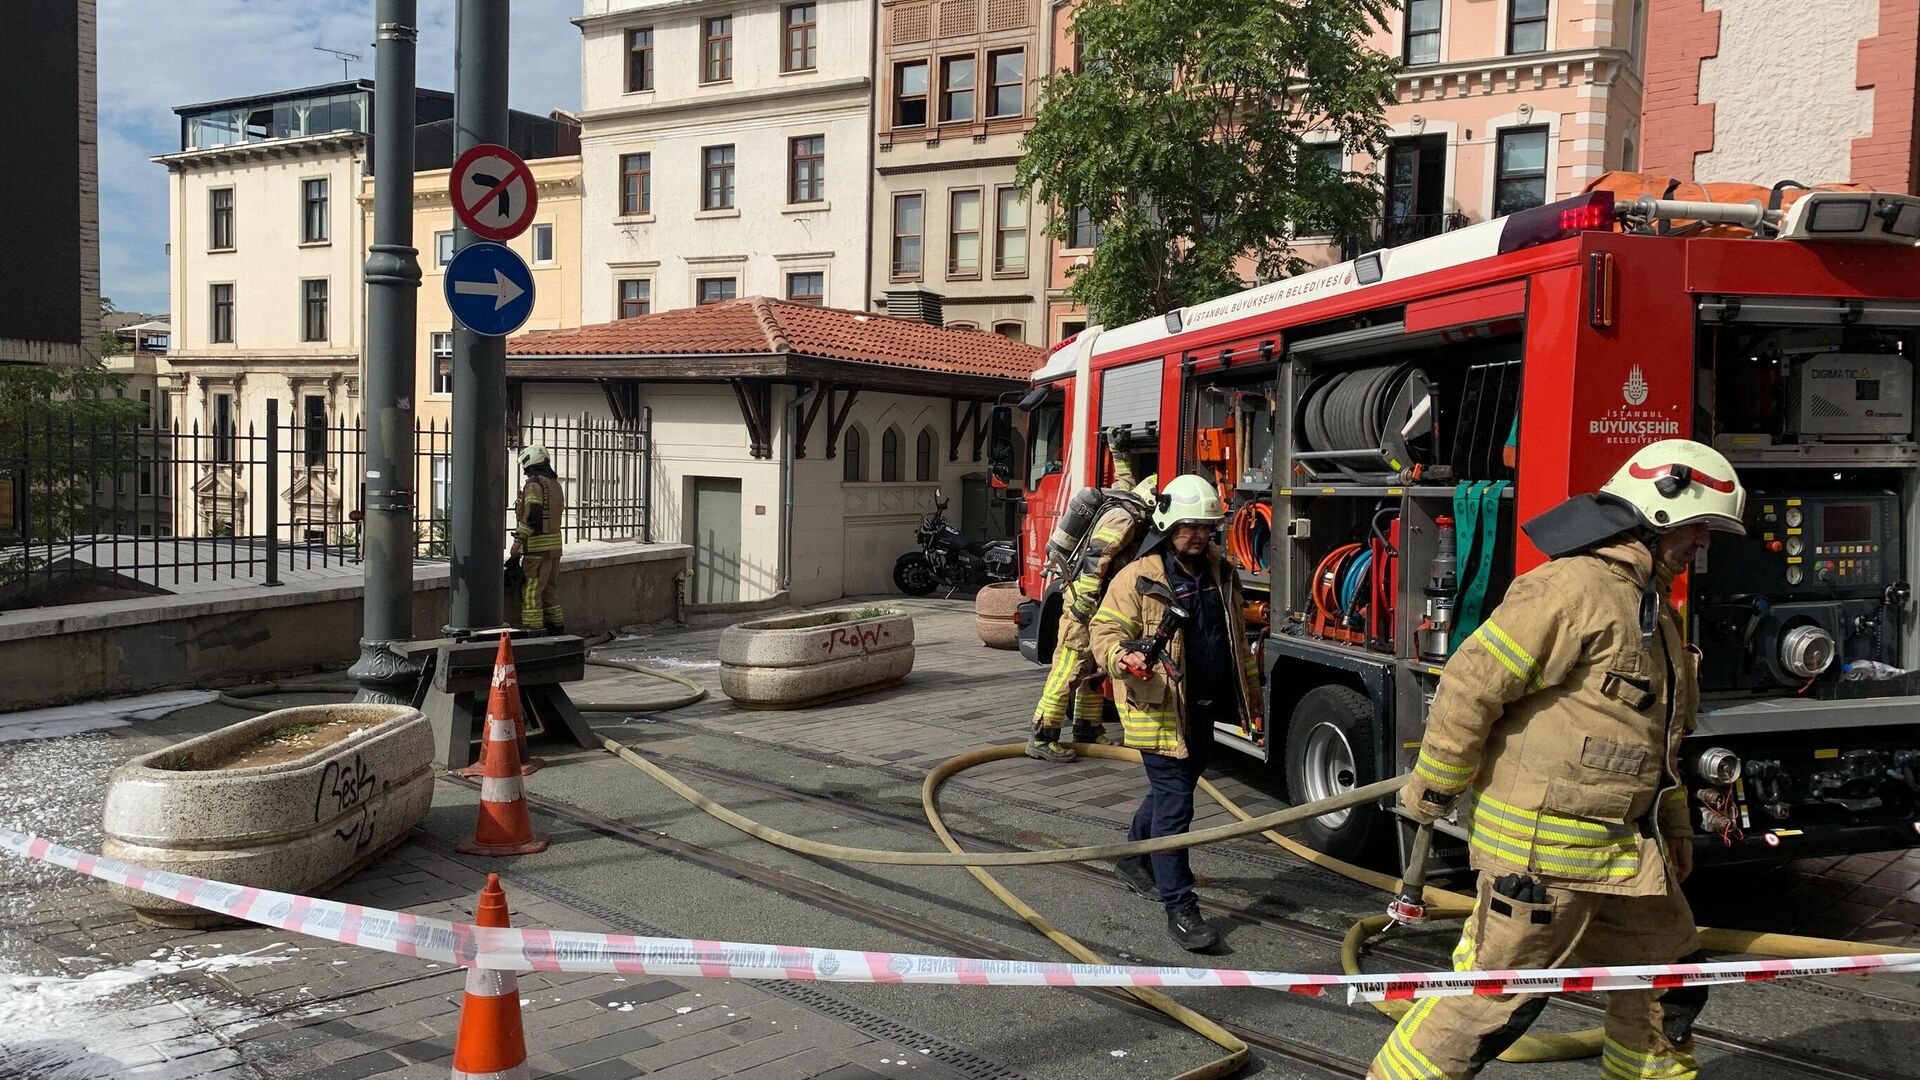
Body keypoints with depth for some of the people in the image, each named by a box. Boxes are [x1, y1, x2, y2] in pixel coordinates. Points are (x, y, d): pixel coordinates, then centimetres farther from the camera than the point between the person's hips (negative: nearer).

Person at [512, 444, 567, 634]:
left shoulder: (534, 484, -12)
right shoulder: (556, 484, 16)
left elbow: (532, 515, -20)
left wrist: (519, 540, -18)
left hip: (538, 546, -9)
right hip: (555, 544, 9)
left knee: (531, 590, -6)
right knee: (549, 587, 18)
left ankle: (533, 628, -8)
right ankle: (556, 626, 23)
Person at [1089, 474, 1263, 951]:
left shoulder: (1220, 572, 9)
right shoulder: (1138, 578, -13)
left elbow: (1236, 640, 19)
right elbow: (1106, 631, -13)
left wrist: (1250, 694, 22)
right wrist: (1125, 658, -35)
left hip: (1203, 710, 7)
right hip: (1160, 711, -7)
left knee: (1171, 791, 21)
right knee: (1174, 803, -8)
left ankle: (1134, 861, 43)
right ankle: (1179, 908, -4)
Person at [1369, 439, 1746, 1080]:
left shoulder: (1649, 605, 15)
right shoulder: (1574, 589, -19)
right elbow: (1471, 684, -21)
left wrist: (1674, 824, 21)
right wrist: (1432, 792, -14)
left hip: (1622, 847, 10)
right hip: (1544, 842, -10)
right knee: (1496, 995, -3)